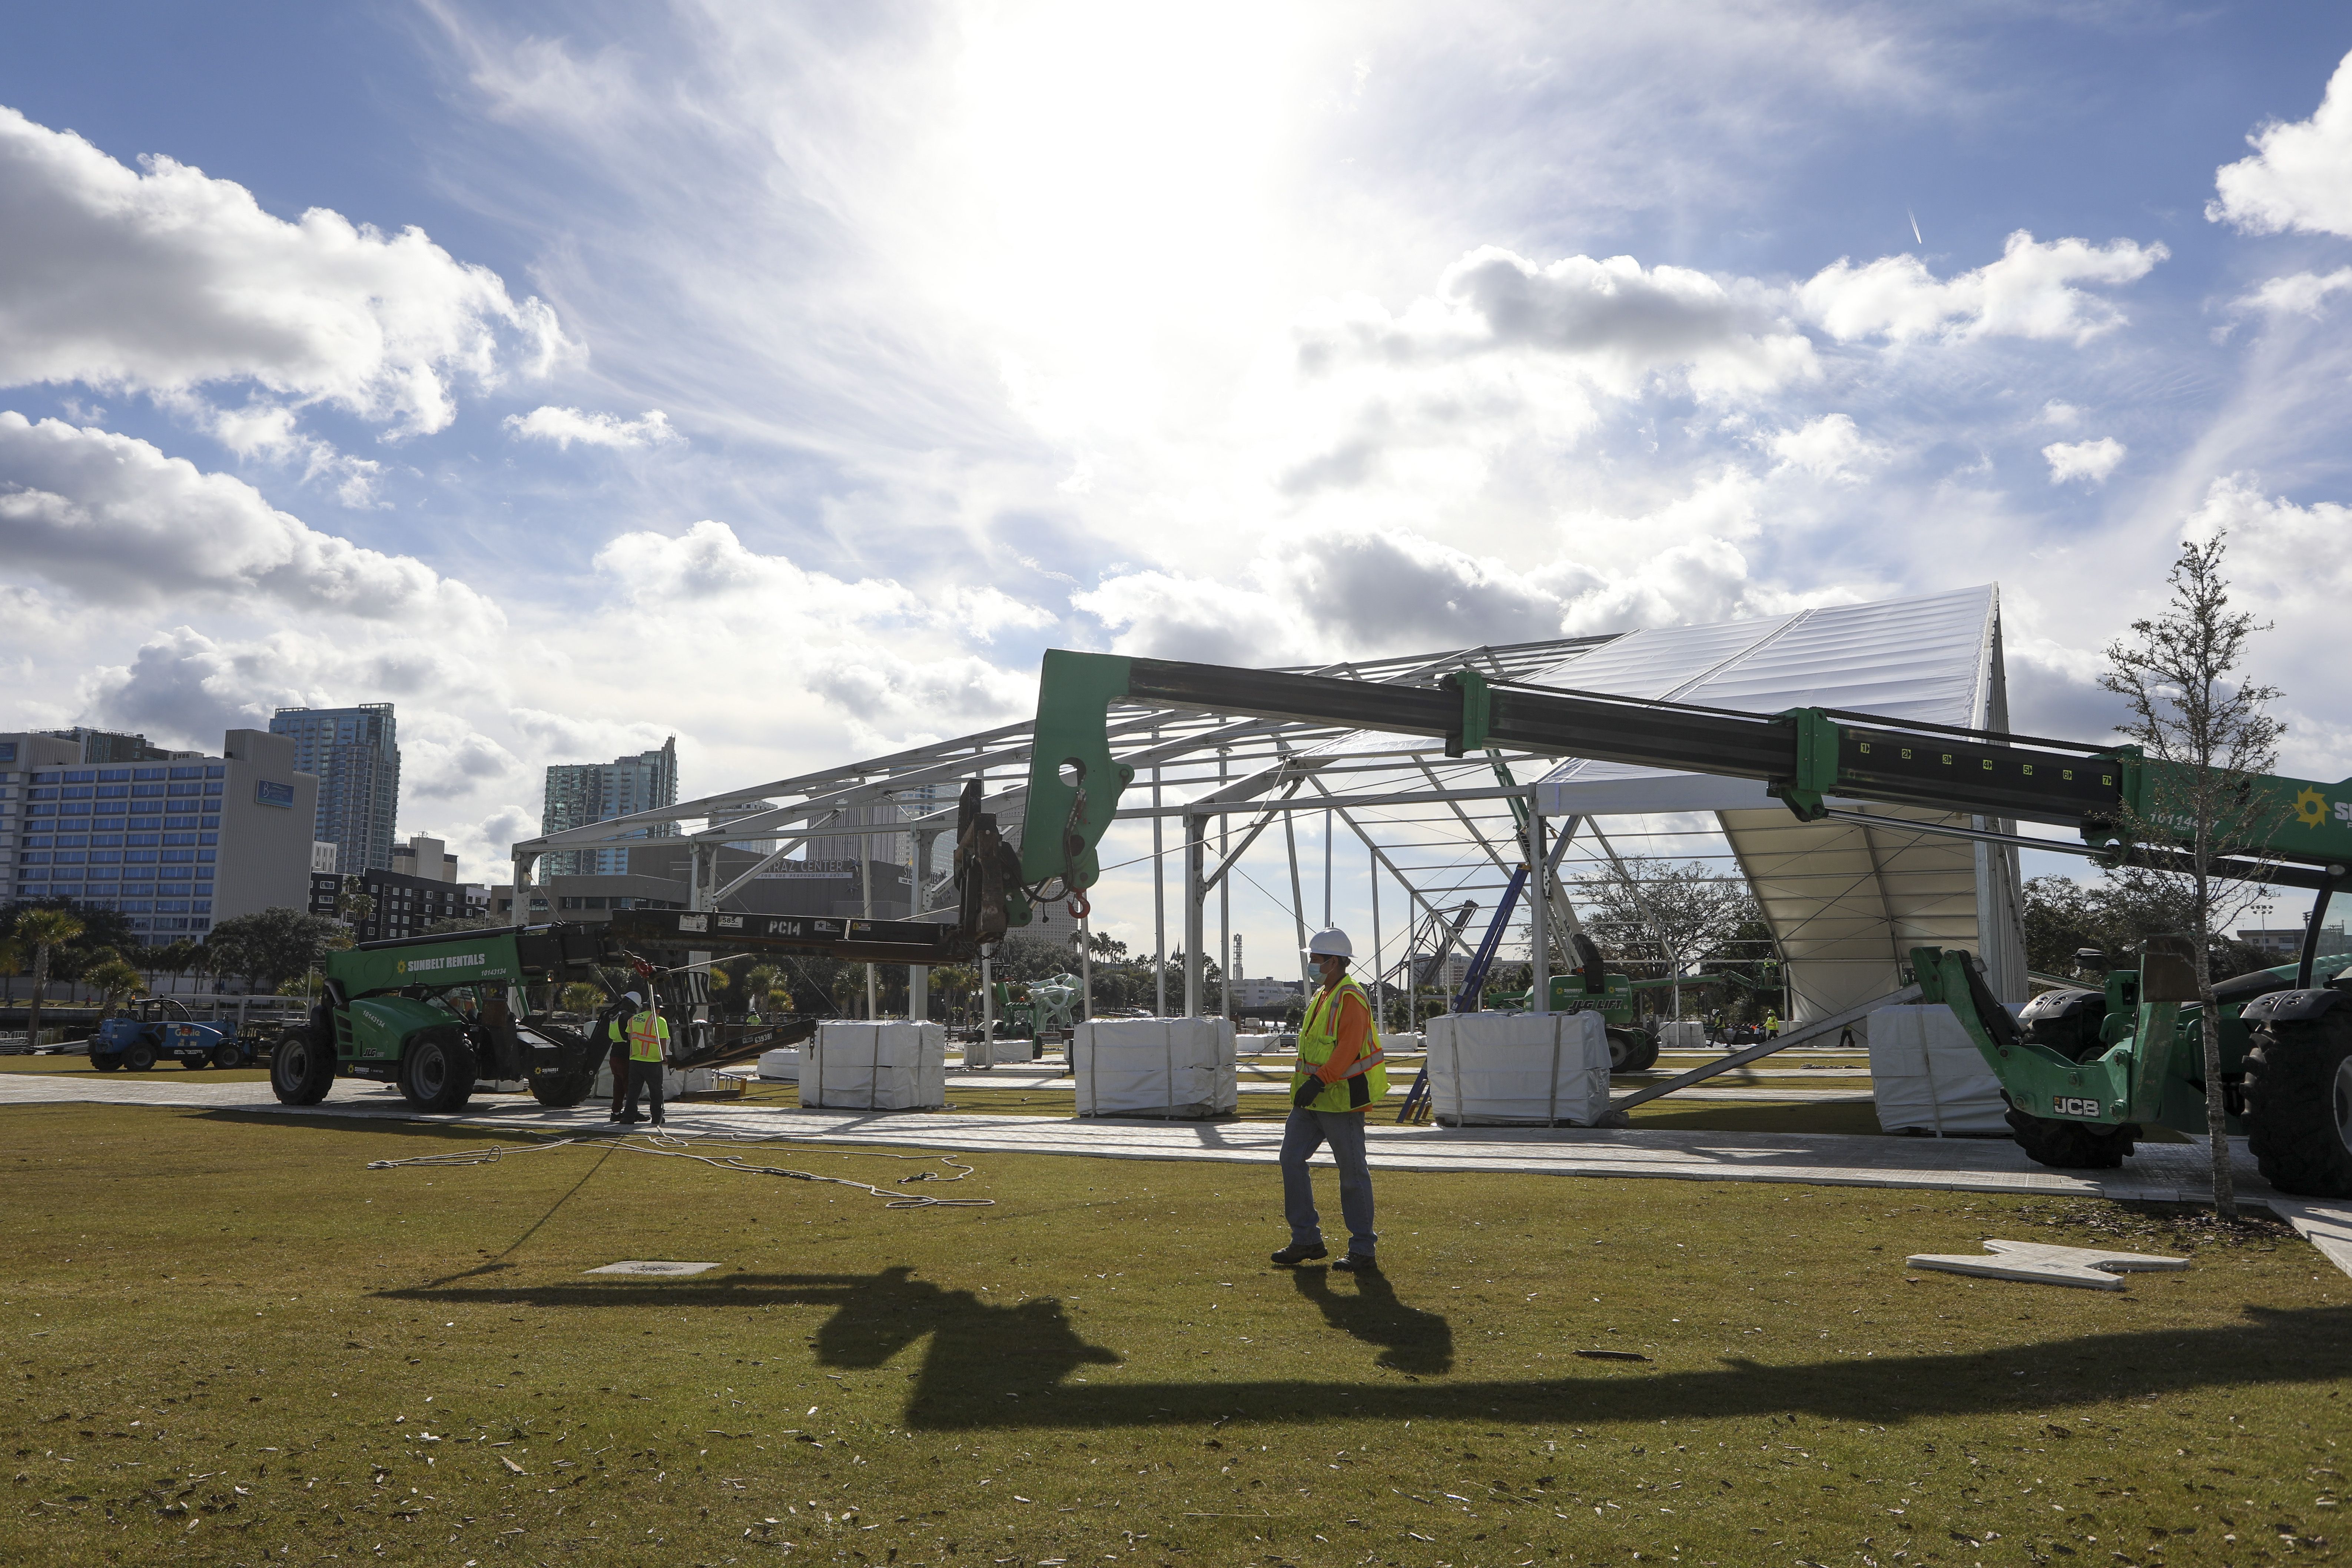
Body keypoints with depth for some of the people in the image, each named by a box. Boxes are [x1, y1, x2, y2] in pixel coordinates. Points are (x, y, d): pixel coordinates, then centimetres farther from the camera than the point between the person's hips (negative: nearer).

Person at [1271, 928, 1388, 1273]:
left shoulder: (1350, 999, -14)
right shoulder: (1322, 997, 17)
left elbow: (1348, 1049, -24)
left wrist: (1319, 1081, -29)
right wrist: (1303, 1084, 19)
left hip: (1341, 1099, -10)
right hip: (1312, 1101, 10)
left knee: (1352, 1173, -2)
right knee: (1292, 1159, 6)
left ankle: (1362, 1252, 7)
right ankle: (1307, 1240, 14)